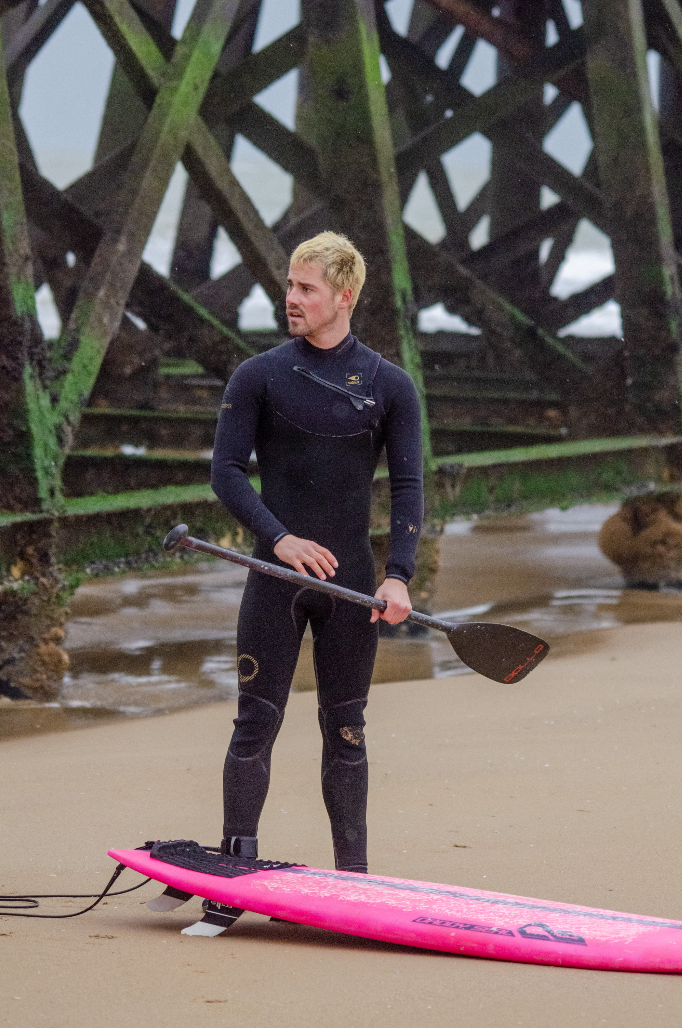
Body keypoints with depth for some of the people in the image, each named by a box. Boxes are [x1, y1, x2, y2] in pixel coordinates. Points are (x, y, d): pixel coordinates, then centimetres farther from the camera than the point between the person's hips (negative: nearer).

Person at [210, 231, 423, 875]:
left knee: (345, 730, 6)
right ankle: (236, 866, 5)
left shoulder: (388, 386, 4)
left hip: (350, 580, 1)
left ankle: (353, 875, 11)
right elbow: (226, 470, -1)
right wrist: (278, 537, -16)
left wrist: (398, 575, -12)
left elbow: (407, 486, 1)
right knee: (257, 725, -2)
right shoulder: (259, 376, 3)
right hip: (275, 578, -1)